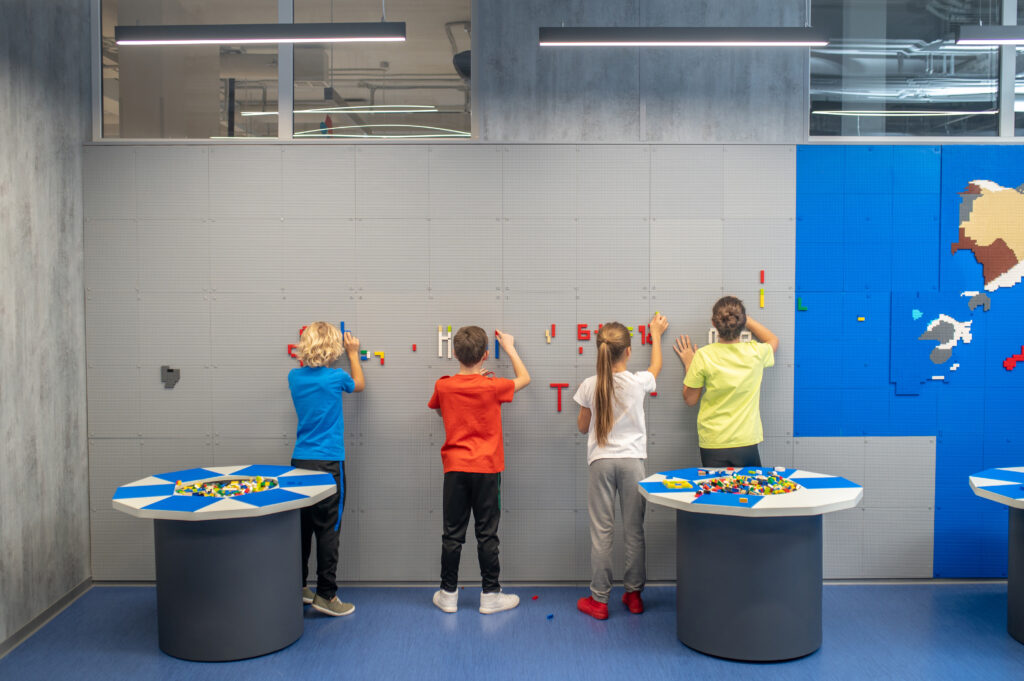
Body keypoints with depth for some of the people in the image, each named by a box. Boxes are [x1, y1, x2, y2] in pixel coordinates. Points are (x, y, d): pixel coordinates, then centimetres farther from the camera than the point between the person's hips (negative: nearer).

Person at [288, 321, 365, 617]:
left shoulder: (295, 377, 3)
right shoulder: (335, 378, -10)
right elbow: (359, 384, 14)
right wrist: (353, 353, 26)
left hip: (300, 461, 6)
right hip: (328, 463, -6)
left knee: (302, 526, 13)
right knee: (328, 530, -1)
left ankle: (297, 587, 23)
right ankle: (326, 595, 1)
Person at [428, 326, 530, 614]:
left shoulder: (443, 387, -3)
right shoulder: (492, 387, -9)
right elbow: (524, 378, 10)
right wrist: (509, 348, 20)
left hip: (455, 468, 2)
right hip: (486, 469, -2)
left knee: (452, 534, 8)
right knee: (487, 534, 5)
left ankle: (448, 594, 16)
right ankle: (490, 595, 12)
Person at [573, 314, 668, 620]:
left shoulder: (589, 386, -5)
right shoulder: (638, 382, -5)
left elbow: (582, 426, 7)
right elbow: (656, 366, 20)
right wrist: (656, 334, 33)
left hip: (601, 461, 0)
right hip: (632, 460, 0)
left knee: (601, 531, 3)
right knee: (634, 530, 10)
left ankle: (599, 600, 9)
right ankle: (634, 594, 20)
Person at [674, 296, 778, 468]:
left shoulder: (704, 356, -13)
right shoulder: (756, 353, -6)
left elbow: (690, 399, -1)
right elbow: (773, 340, 20)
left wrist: (688, 365, 11)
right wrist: (742, 318, 20)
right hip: (747, 443, 2)